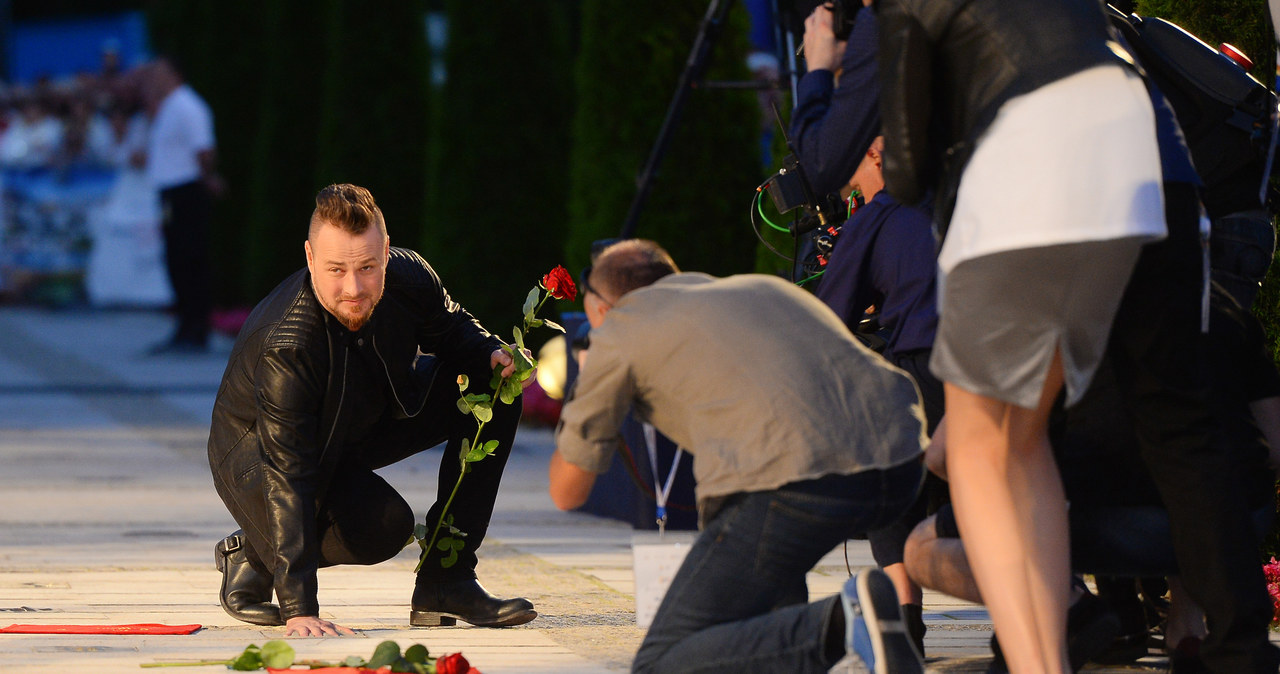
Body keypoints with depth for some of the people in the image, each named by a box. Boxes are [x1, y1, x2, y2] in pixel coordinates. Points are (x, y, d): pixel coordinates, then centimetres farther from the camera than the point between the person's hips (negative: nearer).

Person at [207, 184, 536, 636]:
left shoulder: (409, 276, -22)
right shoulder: (285, 349, -39)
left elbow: (451, 328, 4)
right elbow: (287, 477, -41)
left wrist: (490, 354, -20)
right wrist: (299, 609, -46)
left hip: (365, 420, 7)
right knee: (384, 525, -32)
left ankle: (444, 581, -5)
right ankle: (250, 556, -2)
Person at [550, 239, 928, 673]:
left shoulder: (619, 330, 19)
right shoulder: (762, 287, 35)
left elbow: (567, 493, 24)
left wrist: (573, 404, 44)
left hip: (797, 485, -7)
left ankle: (844, 622, -20)